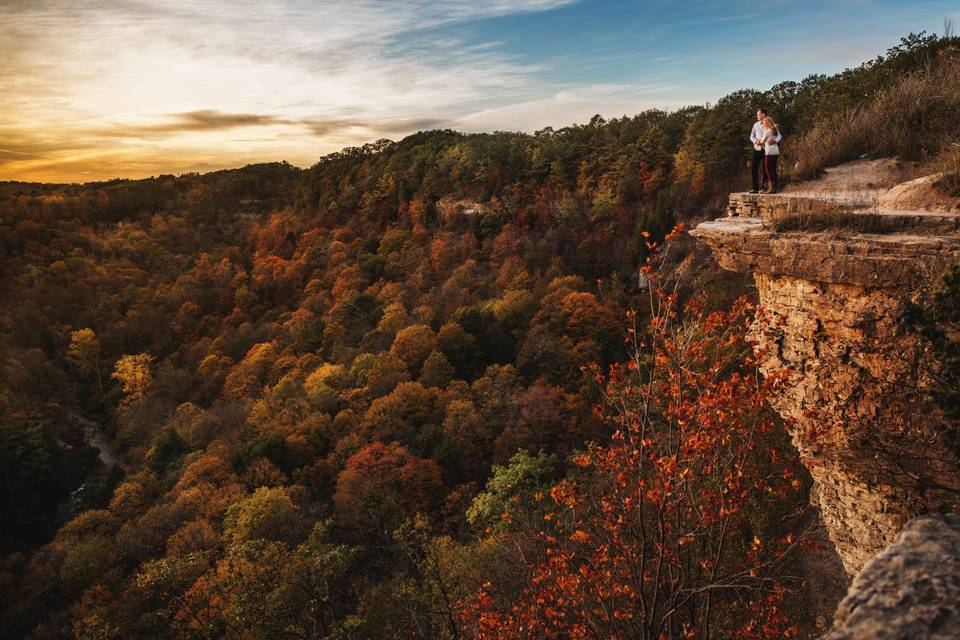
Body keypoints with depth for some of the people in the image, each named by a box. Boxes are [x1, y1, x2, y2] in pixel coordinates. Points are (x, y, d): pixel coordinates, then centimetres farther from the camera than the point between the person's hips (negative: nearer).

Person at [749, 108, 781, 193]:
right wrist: (755, 141, -11)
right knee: (754, 168, -5)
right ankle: (755, 188, -1)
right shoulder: (756, 125, 7)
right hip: (757, 149, 2)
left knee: (765, 169, 4)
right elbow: (752, 136, 10)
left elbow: (778, 135, -4)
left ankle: (763, 187, 12)